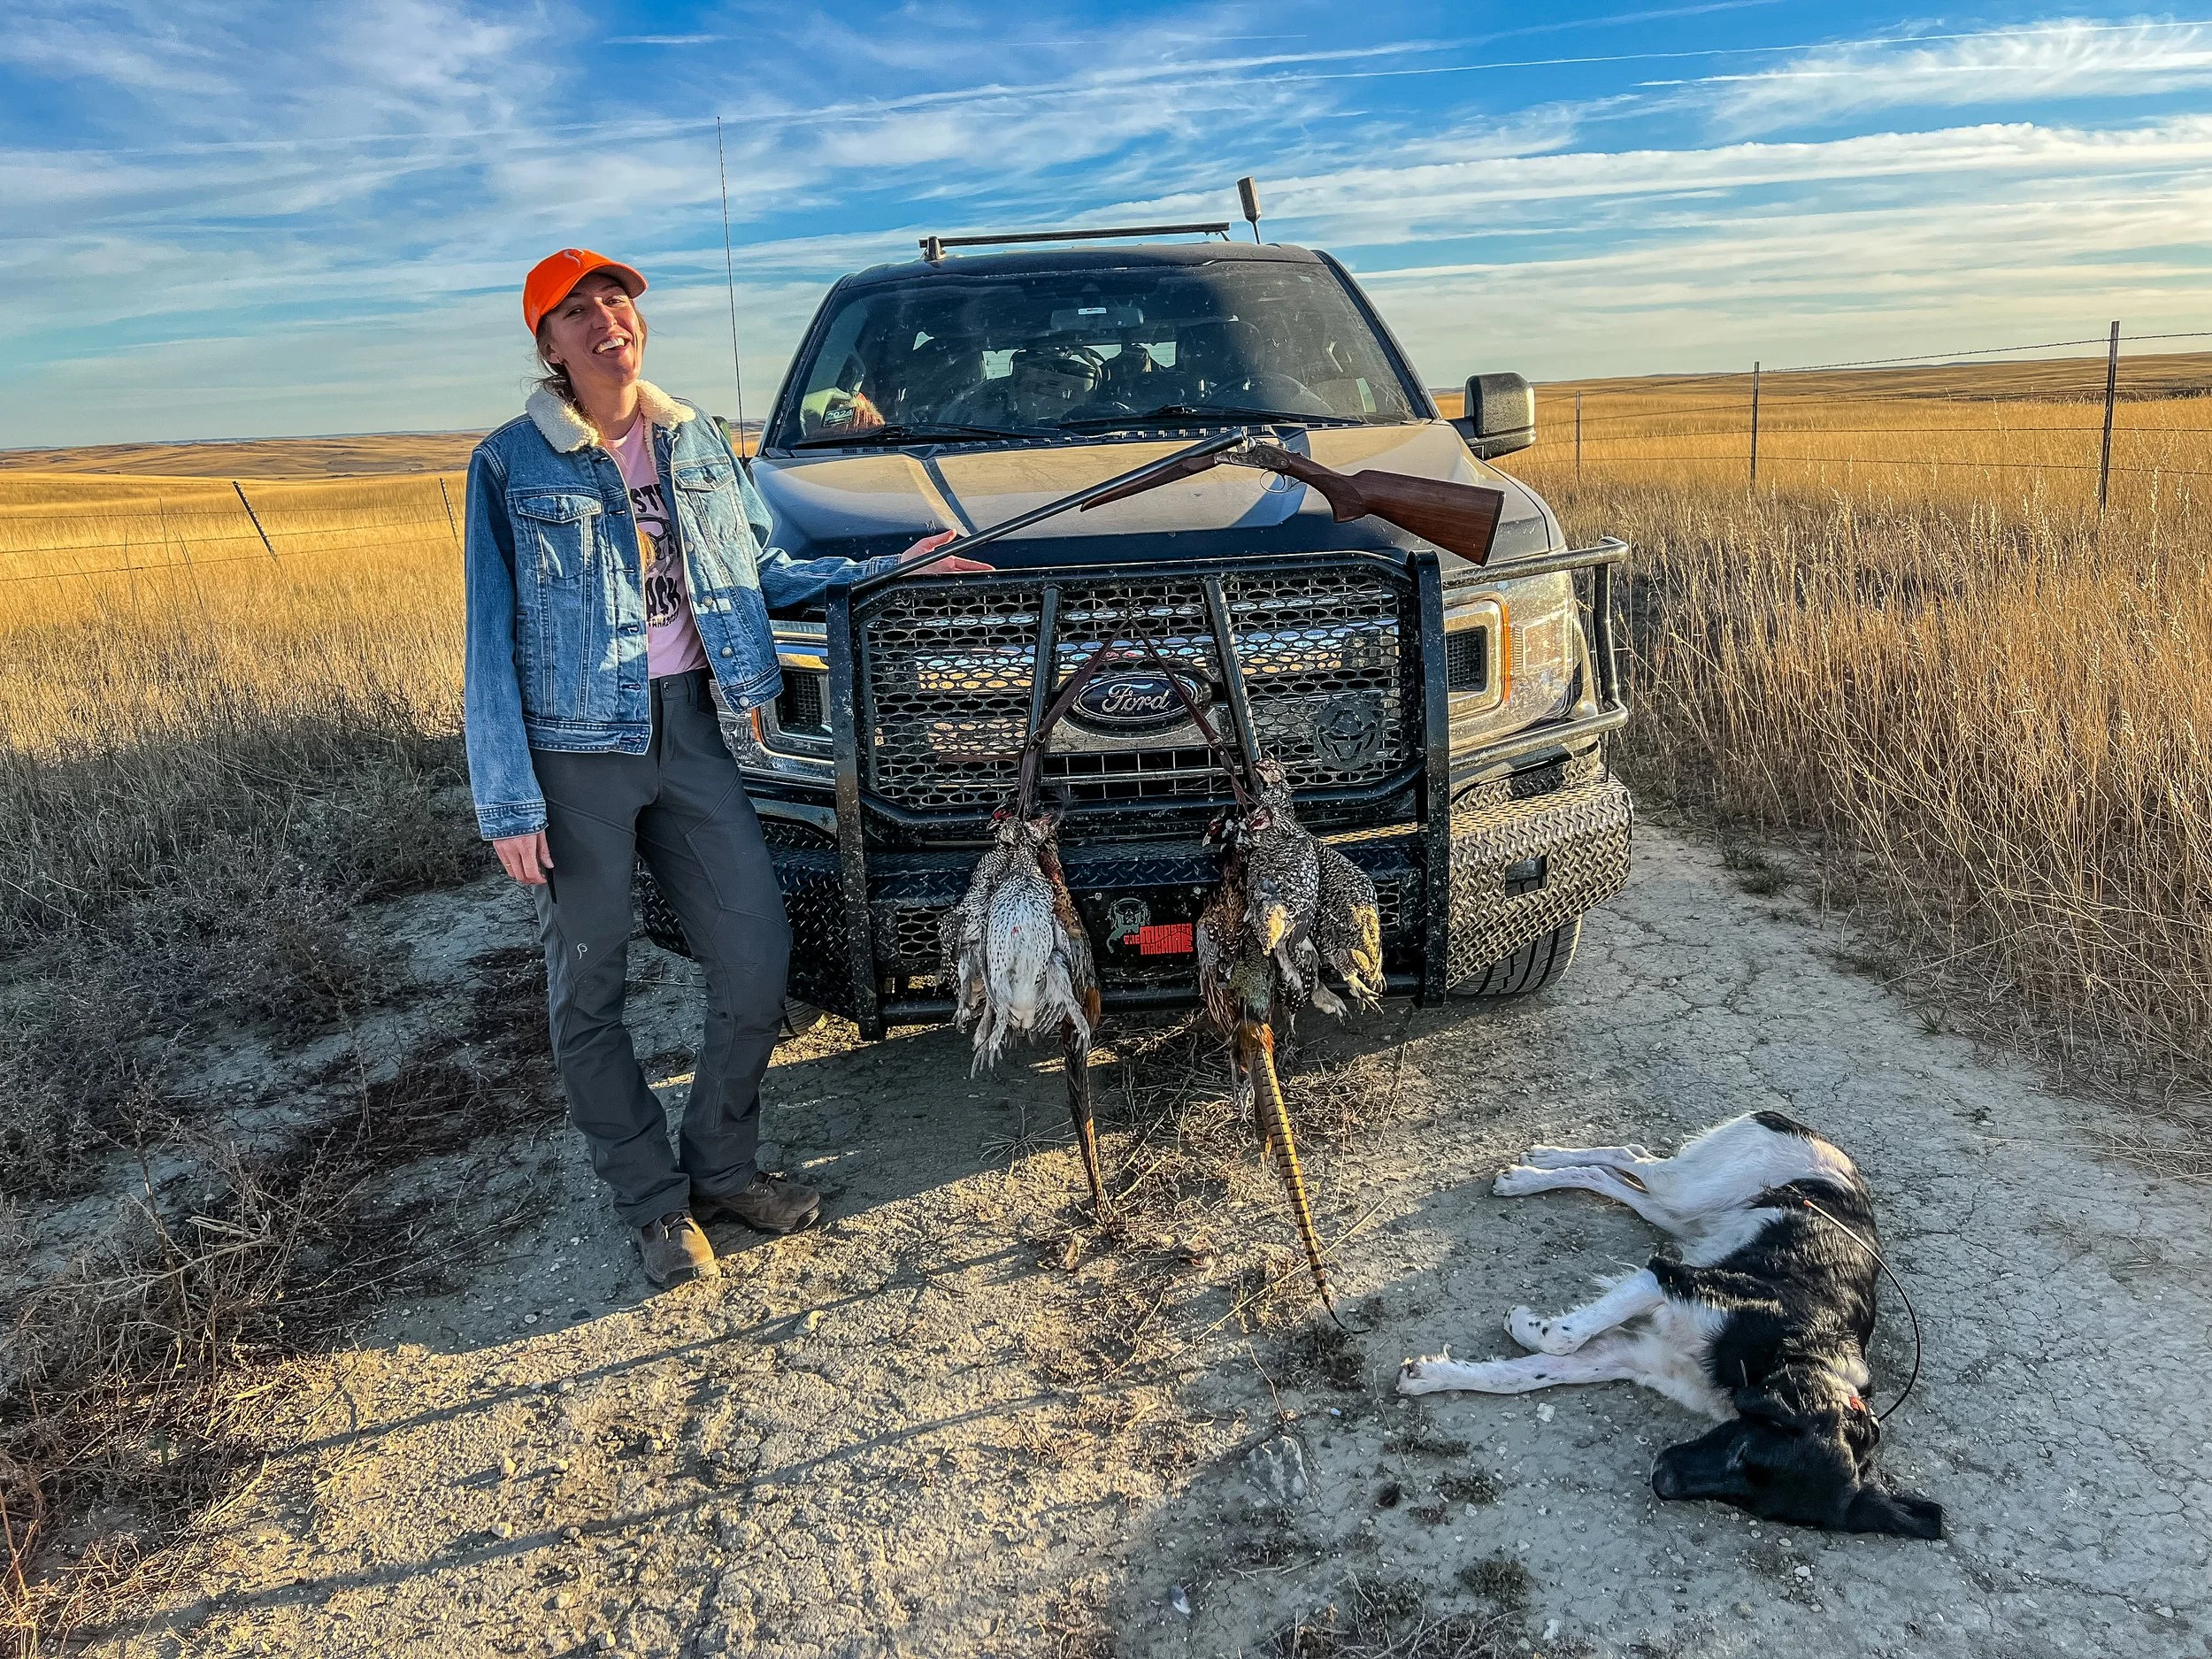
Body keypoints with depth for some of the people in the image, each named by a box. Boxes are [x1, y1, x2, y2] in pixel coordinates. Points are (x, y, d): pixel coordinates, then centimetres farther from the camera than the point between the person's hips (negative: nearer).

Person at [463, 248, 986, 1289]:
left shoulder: (696, 441, 10)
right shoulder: (512, 463, -3)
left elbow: (759, 572, 17)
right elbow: (492, 636, -5)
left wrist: (883, 570, 7)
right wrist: (506, 801, -11)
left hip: (688, 728, 4)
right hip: (574, 747, -3)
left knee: (756, 959, 3)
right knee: (588, 988, 4)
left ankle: (722, 1165, 23)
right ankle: (654, 1201, 21)